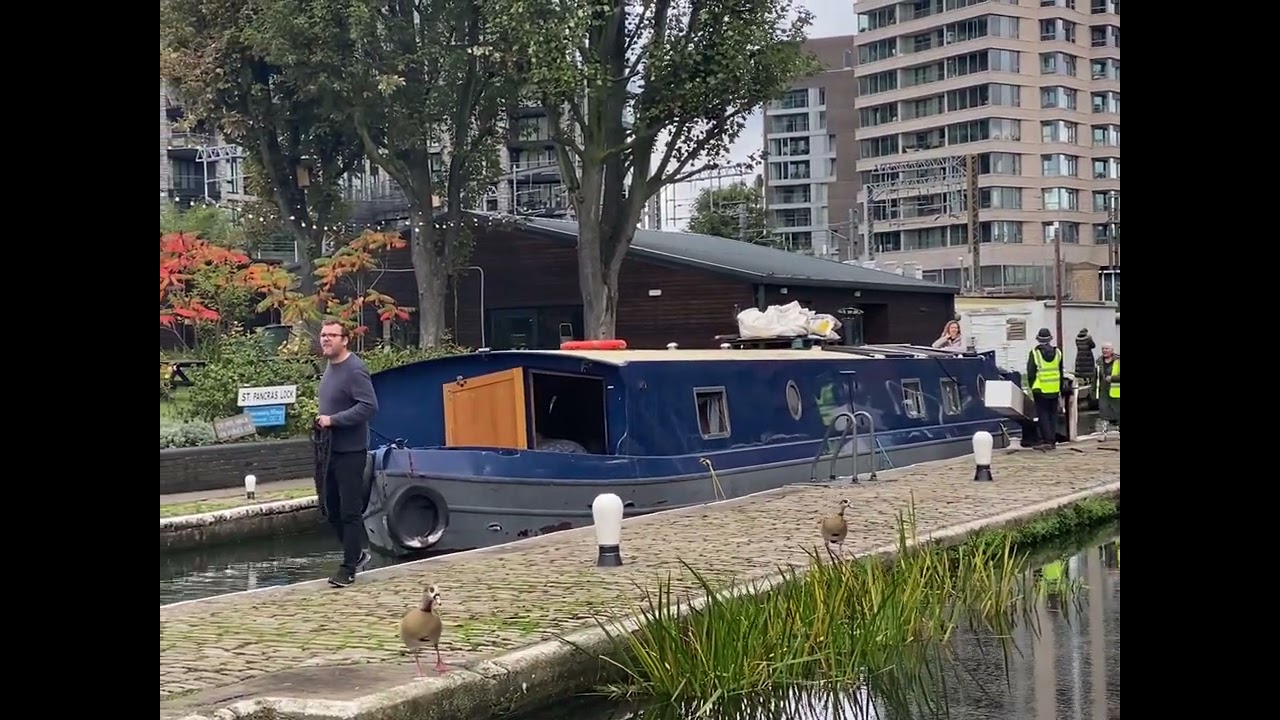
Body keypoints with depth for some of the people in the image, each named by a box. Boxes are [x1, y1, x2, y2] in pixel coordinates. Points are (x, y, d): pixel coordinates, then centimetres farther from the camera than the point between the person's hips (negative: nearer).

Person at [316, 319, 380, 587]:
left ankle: (349, 568, 6)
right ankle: (357, 553, 30)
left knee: (350, 511, -2)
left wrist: (333, 420, -22)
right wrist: (320, 419, 10)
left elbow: (369, 406, -24)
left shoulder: (355, 370, -16)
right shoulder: (330, 368, 12)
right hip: (330, 449, 9)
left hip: (350, 451, -9)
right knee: (332, 509, 15)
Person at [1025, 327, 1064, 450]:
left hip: (1040, 389, -4)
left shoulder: (1034, 353, -9)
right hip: (1054, 389, 4)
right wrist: (1061, 388, 18)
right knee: (1053, 414, 11)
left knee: (1043, 414, 1)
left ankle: (1047, 440, -5)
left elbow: (1030, 373, -6)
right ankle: (1053, 440, 12)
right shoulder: (1057, 352, 3)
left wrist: (1031, 387, 5)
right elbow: (1061, 372, 10)